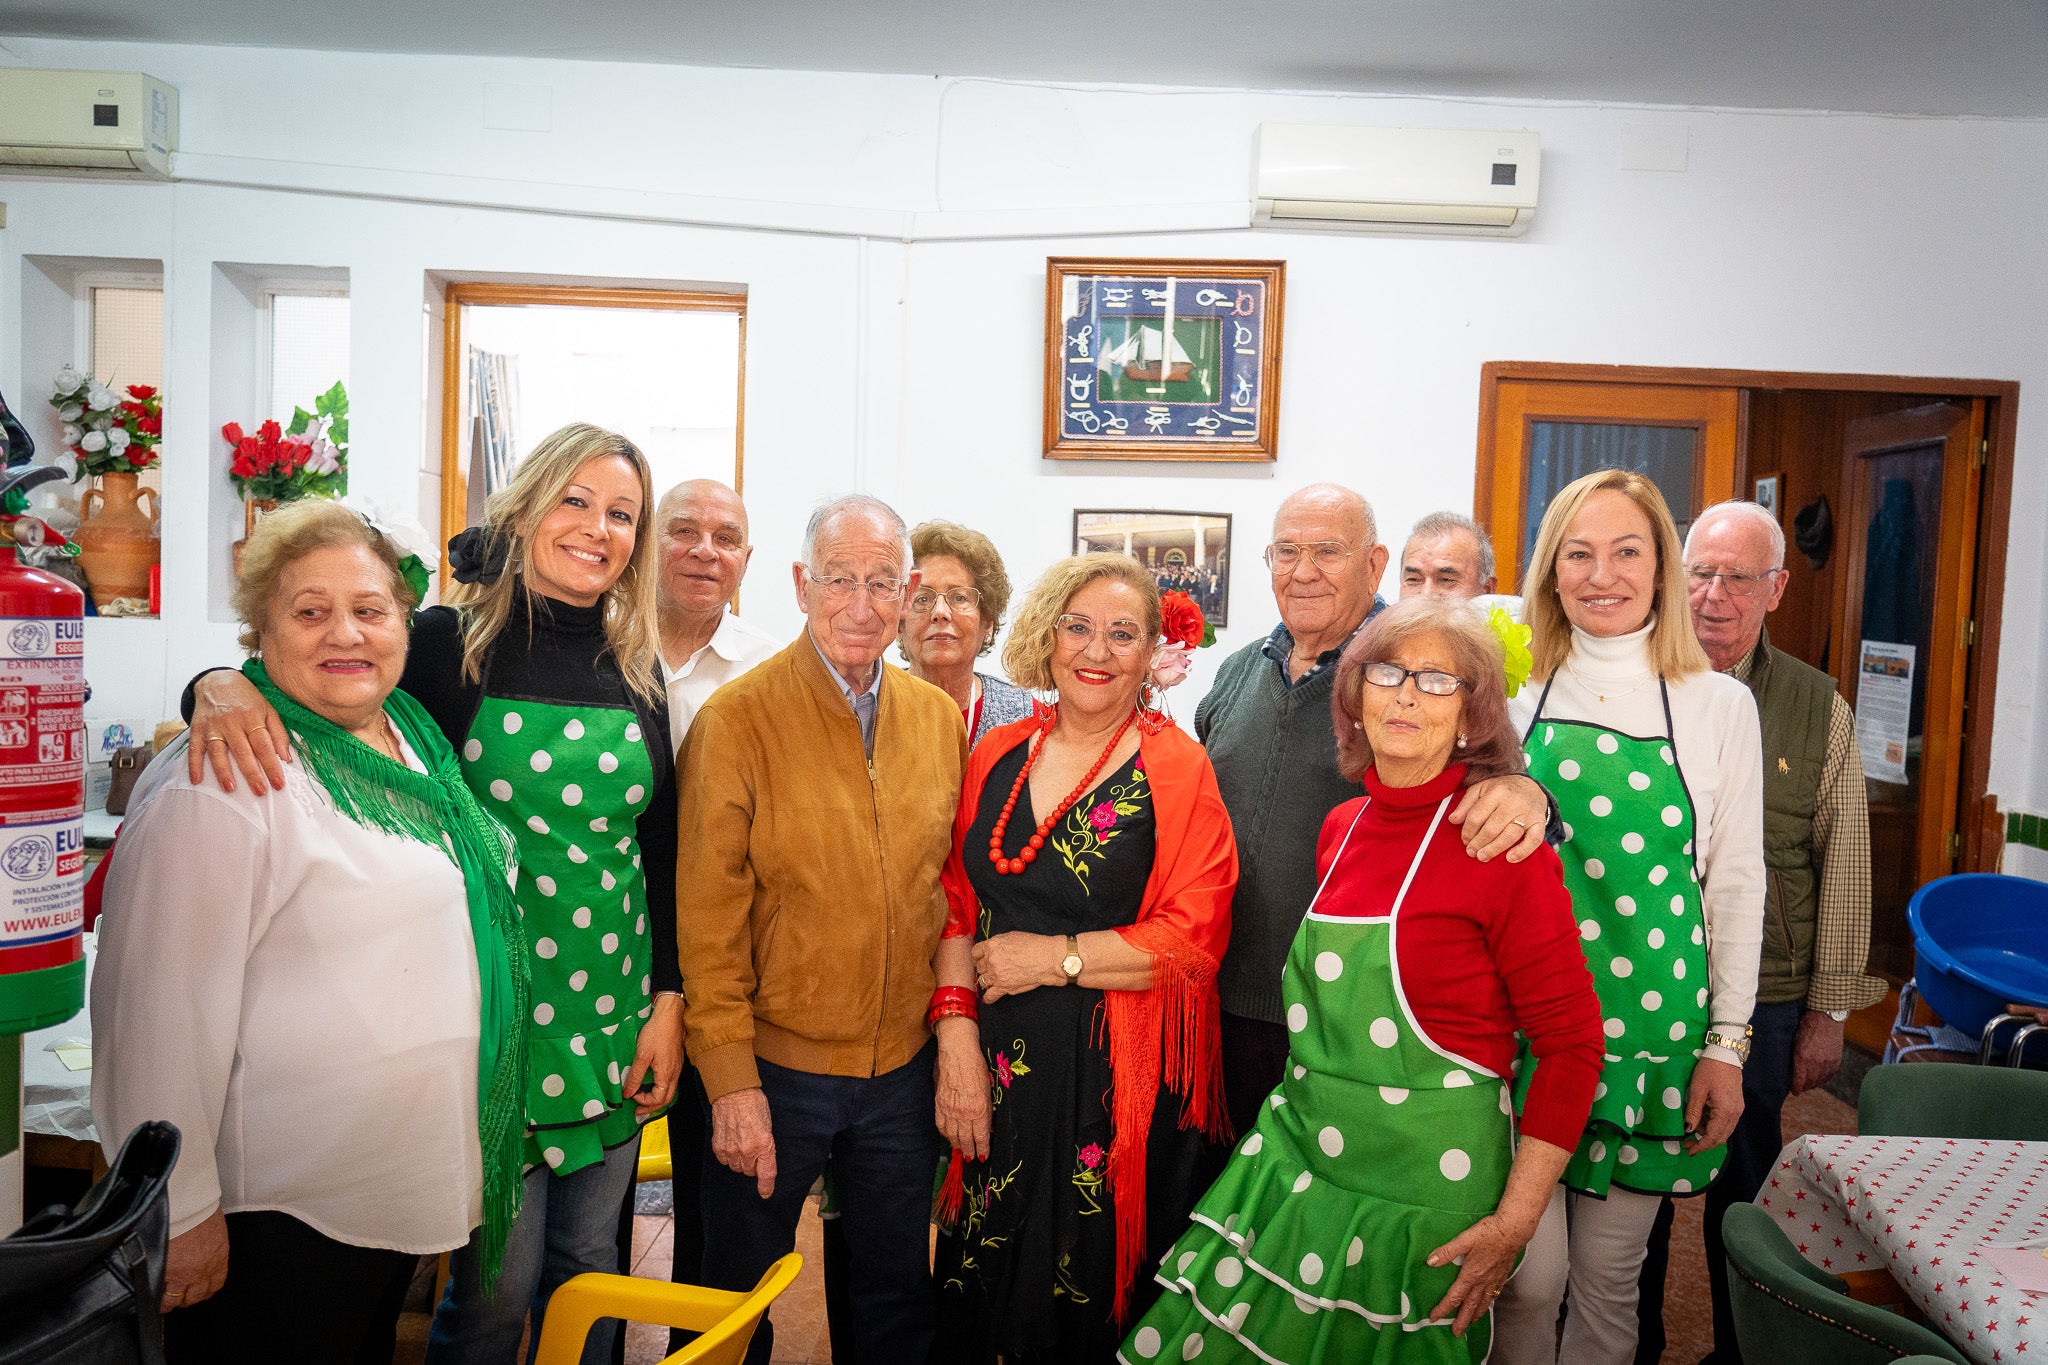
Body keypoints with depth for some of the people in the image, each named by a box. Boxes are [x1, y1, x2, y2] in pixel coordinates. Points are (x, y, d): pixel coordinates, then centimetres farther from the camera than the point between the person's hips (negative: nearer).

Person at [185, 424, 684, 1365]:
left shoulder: (634, 671, 4)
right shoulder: (450, 644, -8)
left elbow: (658, 850, 7)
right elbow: (305, 684, -5)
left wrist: (667, 1001, 3)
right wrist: (219, 683, -27)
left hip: (613, 1013, 4)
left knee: (589, 1262, 19)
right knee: (495, 1289, 7)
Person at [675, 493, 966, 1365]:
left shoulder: (939, 717, 2)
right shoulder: (736, 717, -12)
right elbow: (708, 916, -12)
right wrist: (731, 1080, -12)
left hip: (904, 1068, 4)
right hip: (773, 1067, -3)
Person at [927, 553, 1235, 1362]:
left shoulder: (1177, 769, -6)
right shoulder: (997, 757, 6)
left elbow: (1193, 938, -12)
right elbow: (957, 909, 6)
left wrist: (1050, 958, -12)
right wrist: (956, 1034, -5)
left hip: (1120, 1083, -3)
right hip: (996, 1077, 4)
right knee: (980, 1289, 14)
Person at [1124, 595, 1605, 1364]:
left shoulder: (1502, 845, -13)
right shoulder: (1341, 828, 5)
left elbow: (1571, 1042, -11)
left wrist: (1514, 1221, -12)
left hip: (1423, 1189, -5)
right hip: (1299, 1159, 6)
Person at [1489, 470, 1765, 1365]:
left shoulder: (1718, 704, 0)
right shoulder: (1514, 696, 1)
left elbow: (1737, 881, 3)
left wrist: (1727, 1045, 2)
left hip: (1652, 1023, 0)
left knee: (1610, 1276, 11)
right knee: (1531, 1273, 1)